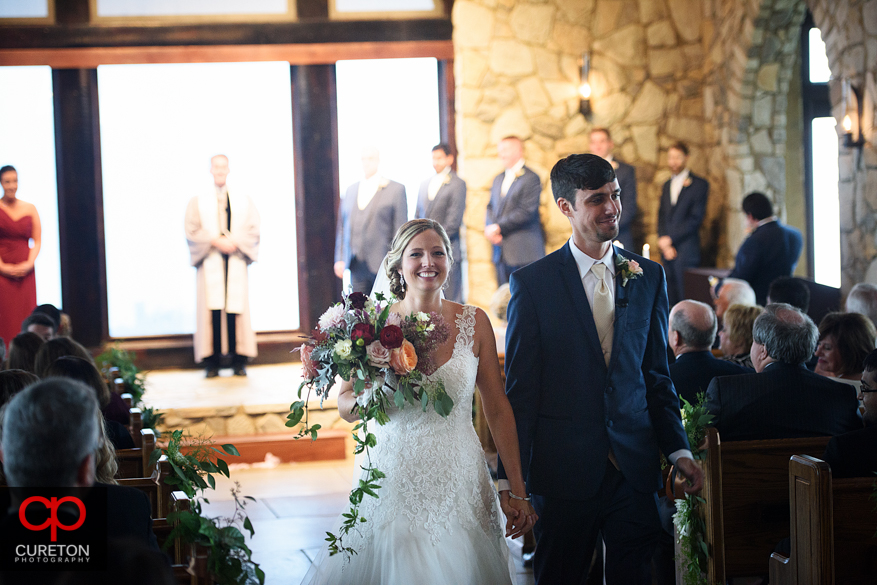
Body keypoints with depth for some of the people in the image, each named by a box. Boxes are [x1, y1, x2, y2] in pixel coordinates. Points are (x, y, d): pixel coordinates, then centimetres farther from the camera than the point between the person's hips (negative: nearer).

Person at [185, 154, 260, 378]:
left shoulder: (243, 201, 13)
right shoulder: (198, 202, 10)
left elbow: (253, 230, 5)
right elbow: (192, 231, 1)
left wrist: (235, 242, -11)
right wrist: (216, 241, -13)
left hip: (236, 262, 1)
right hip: (210, 263, -1)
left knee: (236, 308, -4)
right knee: (212, 309, -7)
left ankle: (239, 361, 1)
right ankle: (212, 363, -4)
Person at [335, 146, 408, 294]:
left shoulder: (395, 189, 1)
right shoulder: (351, 190, 17)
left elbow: (401, 229, -3)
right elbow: (342, 227, 17)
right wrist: (340, 259, 9)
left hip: (383, 265, -5)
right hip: (357, 268, 5)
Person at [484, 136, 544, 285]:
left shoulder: (531, 179, -6)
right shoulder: (498, 179, 20)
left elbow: (526, 212, -14)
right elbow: (491, 207, 17)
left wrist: (499, 227, -14)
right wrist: (490, 228, -4)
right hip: (501, 254, 7)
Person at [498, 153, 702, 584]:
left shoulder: (649, 276, 7)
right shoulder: (532, 283, -4)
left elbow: (657, 375, 12)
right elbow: (519, 389, -3)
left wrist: (678, 450, 4)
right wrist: (509, 477, -6)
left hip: (634, 468, 3)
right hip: (564, 469, -3)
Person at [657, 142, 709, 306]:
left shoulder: (699, 184, 0)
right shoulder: (667, 185, 20)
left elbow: (696, 218, -8)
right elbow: (662, 217, 16)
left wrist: (670, 238, -10)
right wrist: (663, 243, 0)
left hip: (687, 251, -6)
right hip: (667, 250, 6)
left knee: (686, 298, -10)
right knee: (671, 298, 2)